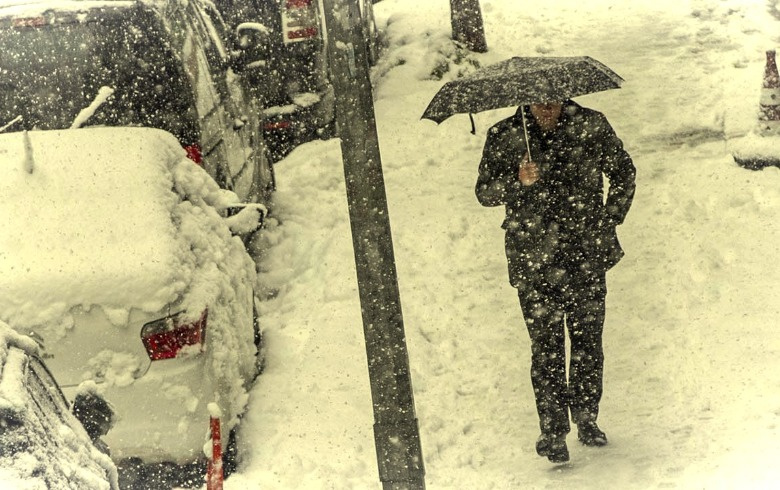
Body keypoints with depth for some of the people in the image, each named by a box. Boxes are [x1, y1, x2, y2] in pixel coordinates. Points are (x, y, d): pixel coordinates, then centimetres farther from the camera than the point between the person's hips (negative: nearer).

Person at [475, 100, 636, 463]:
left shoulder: (591, 126, 1)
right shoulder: (503, 137, -2)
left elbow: (624, 173, 14)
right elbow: (484, 192, -2)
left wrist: (609, 221, 7)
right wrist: (518, 181, -20)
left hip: (587, 256, 1)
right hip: (534, 264, -1)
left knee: (588, 341, 9)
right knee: (546, 349, 0)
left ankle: (587, 420, 25)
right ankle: (553, 432, 9)